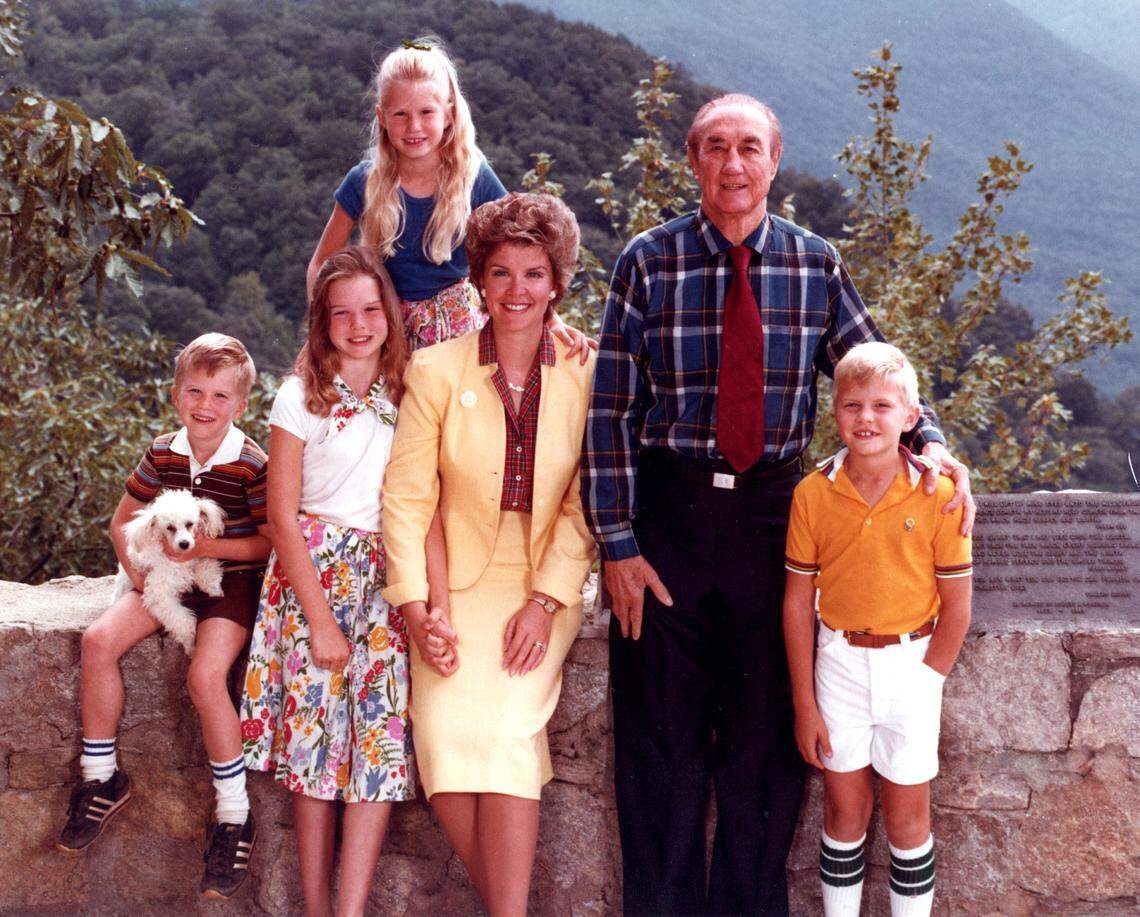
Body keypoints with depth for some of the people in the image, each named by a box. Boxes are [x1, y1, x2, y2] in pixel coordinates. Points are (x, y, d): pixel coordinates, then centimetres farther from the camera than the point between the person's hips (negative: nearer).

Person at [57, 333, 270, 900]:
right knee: (99, 640, -14)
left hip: (232, 581, -6)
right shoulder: (162, 454, 2)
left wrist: (205, 547, -19)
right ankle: (101, 777, 3)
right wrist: (137, 570, -3)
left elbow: (274, 542, -14)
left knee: (205, 673, -28)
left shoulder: (253, 466, -14)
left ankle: (234, 816, -13)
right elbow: (123, 519, 14)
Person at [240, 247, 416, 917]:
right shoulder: (302, 396, 1)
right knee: (316, 722, -5)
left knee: (382, 733, -8)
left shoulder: (408, 395, 9)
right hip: (314, 568, -2)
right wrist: (320, 618, -9)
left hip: (388, 575, 2)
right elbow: (283, 517, -3)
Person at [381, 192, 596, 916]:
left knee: (505, 728, -23)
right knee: (445, 734, -20)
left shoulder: (585, 378, 2)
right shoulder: (436, 372, 2)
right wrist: (418, 611, -11)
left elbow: (584, 508, 0)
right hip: (458, 586, 1)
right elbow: (406, 498, -1)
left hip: (546, 590, 0)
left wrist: (545, 603, -11)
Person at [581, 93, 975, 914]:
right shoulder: (649, 262, -4)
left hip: (774, 511, 2)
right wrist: (618, 544, -9)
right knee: (661, 740, 9)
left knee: (768, 737, 10)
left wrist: (930, 443, -17)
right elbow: (613, 410, -5)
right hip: (667, 509, -1)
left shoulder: (816, 264, 3)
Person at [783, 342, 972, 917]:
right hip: (838, 661, 1)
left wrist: (925, 684, -7)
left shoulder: (938, 495, -11)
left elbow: (956, 605, -5)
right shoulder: (813, 494, -7)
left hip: (912, 662, -1)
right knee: (845, 810, 11)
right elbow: (798, 600, -2)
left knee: (908, 817, 9)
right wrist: (805, 703, -2)